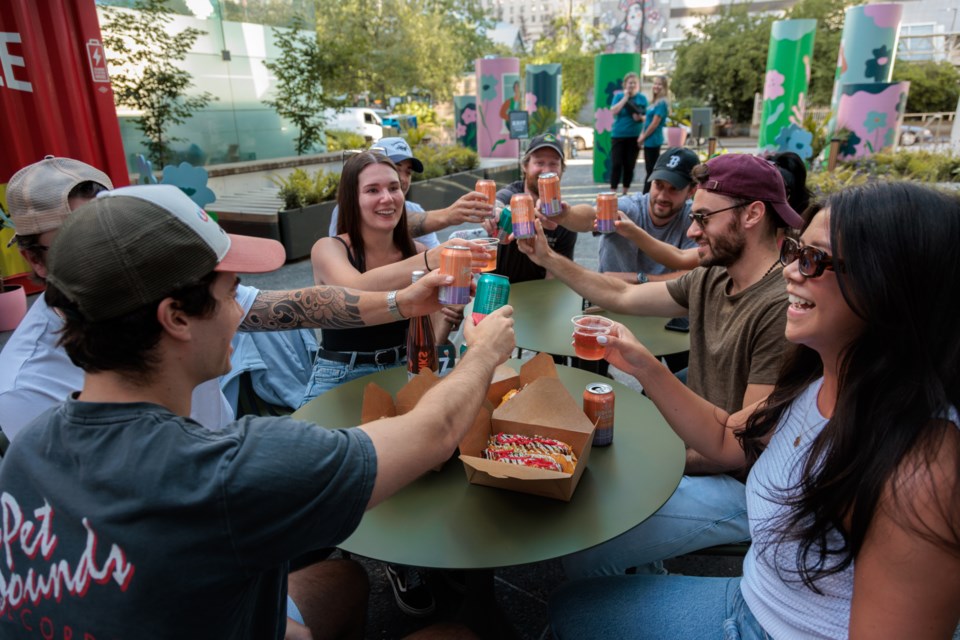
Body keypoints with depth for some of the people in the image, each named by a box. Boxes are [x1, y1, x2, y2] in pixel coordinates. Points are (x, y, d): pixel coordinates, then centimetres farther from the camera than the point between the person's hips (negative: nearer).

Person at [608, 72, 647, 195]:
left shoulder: (642, 98, 5)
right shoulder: (619, 96, 2)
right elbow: (613, 111, -13)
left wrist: (640, 117, -15)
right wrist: (625, 97, -12)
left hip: (634, 136, 2)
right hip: (618, 135, -1)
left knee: (630, 164, 5)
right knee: (616, 164, -7)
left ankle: (626, 191, 17)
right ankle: (613, 191, -1)